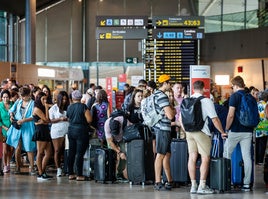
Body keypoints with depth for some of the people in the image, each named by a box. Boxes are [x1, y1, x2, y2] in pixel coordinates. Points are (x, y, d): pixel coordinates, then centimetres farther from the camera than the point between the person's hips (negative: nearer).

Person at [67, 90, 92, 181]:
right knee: (80, 153, -4)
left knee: (71, 153, 11)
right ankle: (79, 175, -4)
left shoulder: (69, 107, 4)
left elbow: (69, 119, 13)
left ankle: (71, 174, 15)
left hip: (71, 130, 5)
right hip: (81, 131, -5)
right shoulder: (83, 106, -11)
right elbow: (89, 120, -14)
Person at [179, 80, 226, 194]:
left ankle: (193, 186, 10)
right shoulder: (206, 101, -8)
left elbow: (181, 117, 15)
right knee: (205, 158, 0)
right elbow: (215, 119, -7)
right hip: (201, 132, -6)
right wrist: (222, 132, 3)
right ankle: (202, 186, -4)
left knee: (192, 158, 8)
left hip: (189, 132, 6)